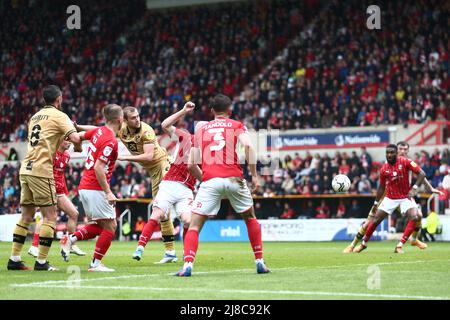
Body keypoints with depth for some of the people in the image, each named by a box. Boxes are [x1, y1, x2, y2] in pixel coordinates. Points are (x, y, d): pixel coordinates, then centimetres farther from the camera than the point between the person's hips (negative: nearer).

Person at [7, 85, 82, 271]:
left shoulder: (35, 116, 19)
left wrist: (61, 139, 22)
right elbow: (75, 138, -15)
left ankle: (14, 259, 11)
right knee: (50, 217, -1)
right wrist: (78, 148, 6)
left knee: (26, 216, 13)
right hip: (41, 171, -7)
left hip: (25, 170, 7)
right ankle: (41, 262, -5)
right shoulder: (59, 116, -3)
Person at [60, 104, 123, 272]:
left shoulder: (98, 131, 7)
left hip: (84, 187, 9)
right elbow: (99, 168, -23)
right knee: (110, 226, 0)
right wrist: (108, 192, -21)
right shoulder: (111, 141, -18)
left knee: (99, 226, 18)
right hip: (96, 189, -9)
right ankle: (96, 264, 1)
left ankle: (70, 239, 8)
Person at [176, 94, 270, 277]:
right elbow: (248, 146, -6)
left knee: (195, 225, 3)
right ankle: (260, 262, 20)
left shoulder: (201, 130, 21)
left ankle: (187, 265, -16)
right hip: (234, 179, 0)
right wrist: (254, 175, -4)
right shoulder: (237, 126, 14)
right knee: (250, 218, 22)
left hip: (210, 181, 0)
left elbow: (191, 165, 18)